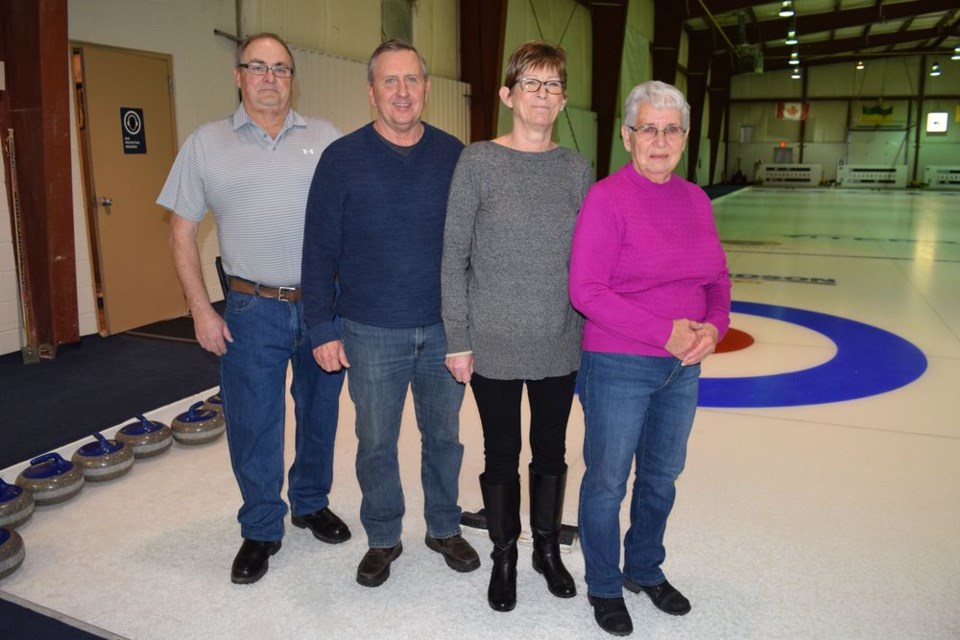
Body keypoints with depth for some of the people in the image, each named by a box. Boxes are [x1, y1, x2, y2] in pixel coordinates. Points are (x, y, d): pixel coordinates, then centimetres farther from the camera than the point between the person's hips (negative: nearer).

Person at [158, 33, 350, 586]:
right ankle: (261, 530, 26)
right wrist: (201, 309, -2)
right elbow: (183, 233, 5)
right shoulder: (206, 144, 3)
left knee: (320, 414, 14)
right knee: (253, 424, 6)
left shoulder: (326, 139, 3)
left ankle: (312, 503, 37)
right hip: (253, 311, -1)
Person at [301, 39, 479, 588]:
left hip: (444, 330, 2)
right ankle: (383, 538, 33)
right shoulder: (342, 158, -4)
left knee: (444, 437, 15)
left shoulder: (454, 156, 0)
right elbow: (319, 251, -3)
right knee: (376, 444, 12)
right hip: (371, 332, -1)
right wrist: (323, 328, -6)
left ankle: (445, 528, 36)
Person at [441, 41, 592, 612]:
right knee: (502, 453, 12)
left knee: (551, 449, 17)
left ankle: (548, 547, 41)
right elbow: (455, 256, -6)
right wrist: (458, 339, -7)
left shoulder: (578, 169, 2)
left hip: (560, 344, 3)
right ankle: (504, 555, 36)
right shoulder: (479, 161, -7)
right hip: (494, 344, -2)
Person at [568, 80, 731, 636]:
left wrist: (713, 327, -9)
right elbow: (586, 290, -19)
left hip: (683, 368, 6)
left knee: (662, 476, 20)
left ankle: (645, 569, 43)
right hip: (618, 366, -6)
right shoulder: (607, 198, -13)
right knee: (608, 481, 9)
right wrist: (664, 333, -20)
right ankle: (604, 586, 32)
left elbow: (718, 278, 11)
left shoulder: (695, 199, 5)